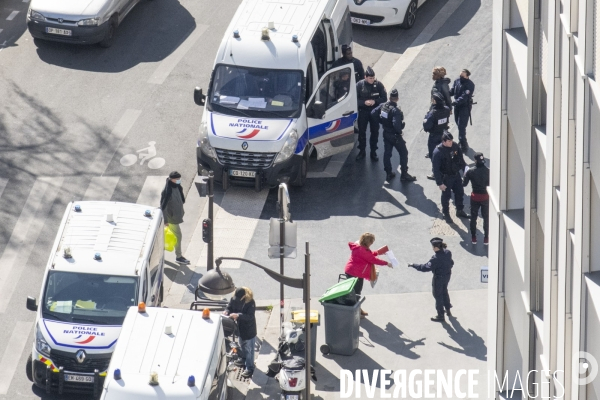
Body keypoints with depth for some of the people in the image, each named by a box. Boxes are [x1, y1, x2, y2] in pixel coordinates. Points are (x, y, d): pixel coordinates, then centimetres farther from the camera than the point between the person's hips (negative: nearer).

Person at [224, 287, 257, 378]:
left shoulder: (250, 302, -31)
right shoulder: (234, 299, -13)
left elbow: (250, 316, -33)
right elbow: (229, 307, 0)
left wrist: (238, 315, -45)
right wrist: (226, 311, -24)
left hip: (249, 329, -7)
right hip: (240, 327, 7)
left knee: (249, 348, 3)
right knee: (242, 345, 28)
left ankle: (249, 368, 13)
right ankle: (244, 359, 51)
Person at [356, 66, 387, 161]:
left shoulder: (378, 85, -11)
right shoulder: (359, 85, -12)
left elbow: (384, 98, -5)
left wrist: (375, 101, -22)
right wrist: (364, 102, -24)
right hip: (363, 112, 0)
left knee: (375, 132, 9)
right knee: (361, 132, 10)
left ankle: (373, 152, 23)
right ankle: (362, 151, 26)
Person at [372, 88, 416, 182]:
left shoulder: (382, 106, -7)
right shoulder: (396, 111, -28)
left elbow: (373, 113, 1)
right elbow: (397, 124, -37)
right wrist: (402, 125, -15)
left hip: (386, 134, 7)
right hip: (395, 135, -7)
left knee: (387, 153, 16)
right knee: (403, 153, 8)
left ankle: (388, 174, 22)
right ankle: (404, 174, 11)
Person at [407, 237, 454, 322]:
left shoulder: (436, 258, -33)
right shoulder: (447, 253, -10)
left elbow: (427, 267, -33)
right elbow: (451, 263, 5)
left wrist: (413, 265, -28)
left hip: (439, 277, -8)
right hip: (447, 275, 8)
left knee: (438, 295, 11)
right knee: (444, 291, 30)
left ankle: (441, 316, 22)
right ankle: (448, 310, 48)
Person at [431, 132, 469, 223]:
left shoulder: (455, 146, -9)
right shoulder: (438, 152, -26)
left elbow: (461, 159, 8)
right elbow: (436, 169, -21)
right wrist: (440, 183, -20)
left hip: (456, 175, 6)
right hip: (446, 177, -6)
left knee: (459, 193, 19)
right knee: (446, 196, 10)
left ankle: (460, 210, 40)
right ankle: (446, 214, 30)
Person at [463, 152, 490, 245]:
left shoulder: (470, 172, -15)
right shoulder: (488, 171, -14)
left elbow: (464, 183, -7)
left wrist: (465, 174, 10)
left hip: (475, 197, 0)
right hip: (485, 197, 0)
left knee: (473, 218, 16)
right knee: (486, 218, 13)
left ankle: (473, 238, 21)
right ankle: (486, 238, 17)